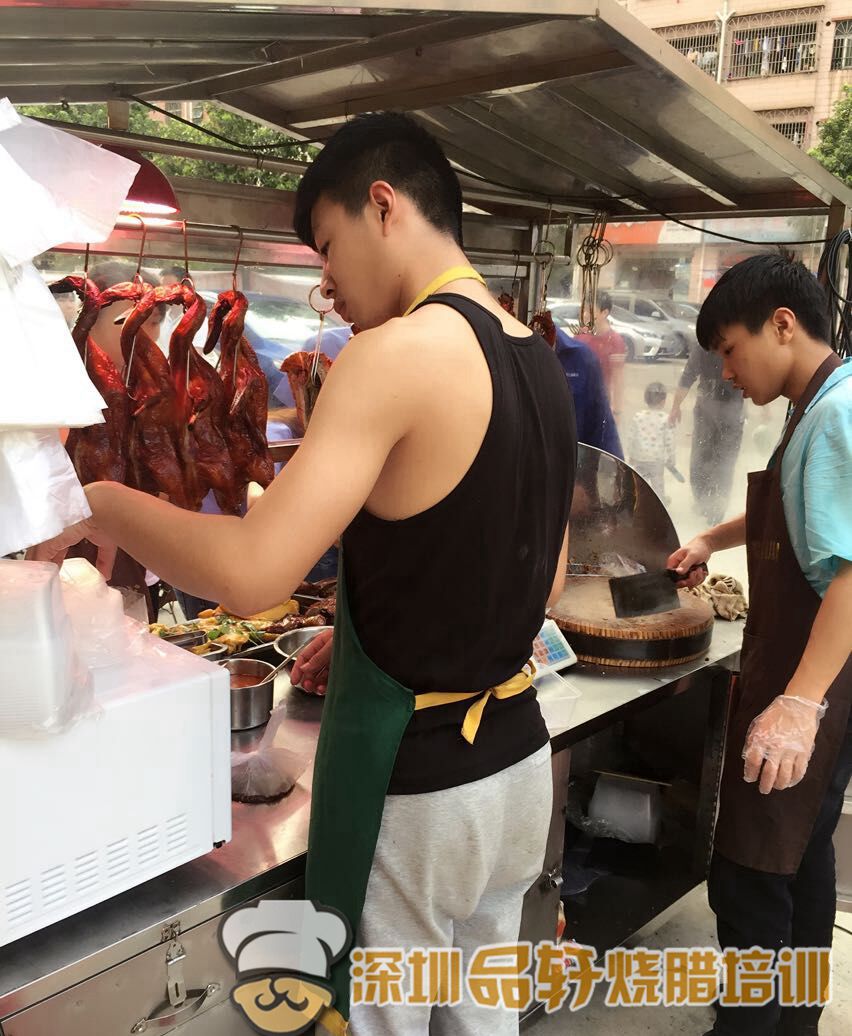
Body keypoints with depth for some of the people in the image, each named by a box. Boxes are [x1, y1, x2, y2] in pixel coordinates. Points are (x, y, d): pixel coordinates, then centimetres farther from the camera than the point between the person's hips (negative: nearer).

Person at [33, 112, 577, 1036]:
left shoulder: (400, 351, -20)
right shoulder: (540, 362, 5)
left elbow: (250, 574, -25)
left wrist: (105, 504, -8)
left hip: (415, 783, -8)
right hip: (517, 760, 8)